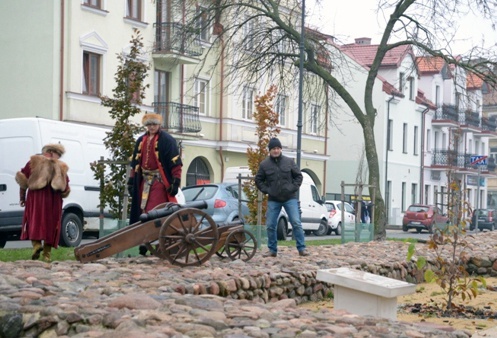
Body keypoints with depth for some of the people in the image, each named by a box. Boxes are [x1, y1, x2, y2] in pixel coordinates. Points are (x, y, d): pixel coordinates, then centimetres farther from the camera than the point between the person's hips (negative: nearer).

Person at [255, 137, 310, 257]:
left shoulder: (289, 162, 1)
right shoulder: (264, 164, 1)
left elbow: (298, 176, 8)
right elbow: (258, 180, 10)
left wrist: (293, 188, -5)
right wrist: (266, 190, -3)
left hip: (290, 198, -1)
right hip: (273, 200, 1)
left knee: (296, 223, -8)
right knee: (271, 225, 2)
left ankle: (301, 248, -3)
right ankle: (272, 250, 14)